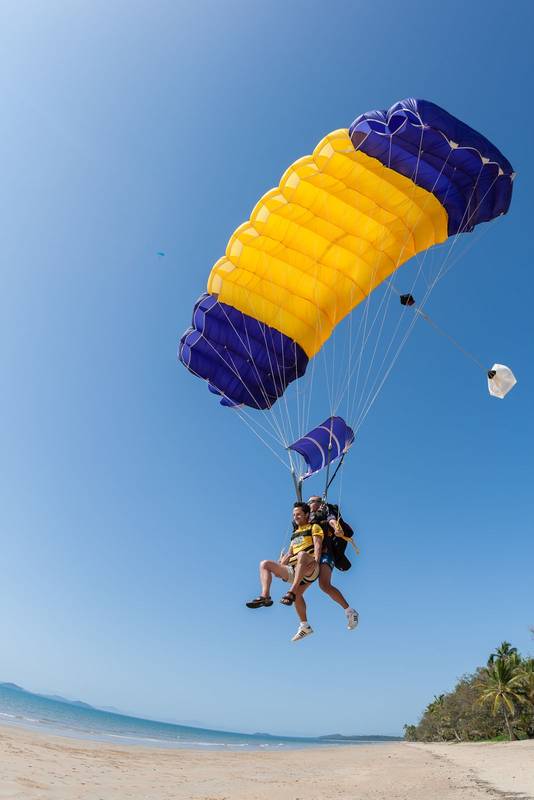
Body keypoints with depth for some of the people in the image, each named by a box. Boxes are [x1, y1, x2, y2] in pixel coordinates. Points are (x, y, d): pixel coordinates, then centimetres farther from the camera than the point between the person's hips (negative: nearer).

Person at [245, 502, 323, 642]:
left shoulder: (314, 527, 13)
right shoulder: (295, 533, 32)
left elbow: (318, 546, -3)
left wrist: (315, 562, -21)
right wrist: (278, 567, 11)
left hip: (309, 569, -7)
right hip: (293, 570, 7)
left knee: (302, 555, -41)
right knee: (264, 564, -9)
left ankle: (291, 592, -50)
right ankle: (265, 597, -25)